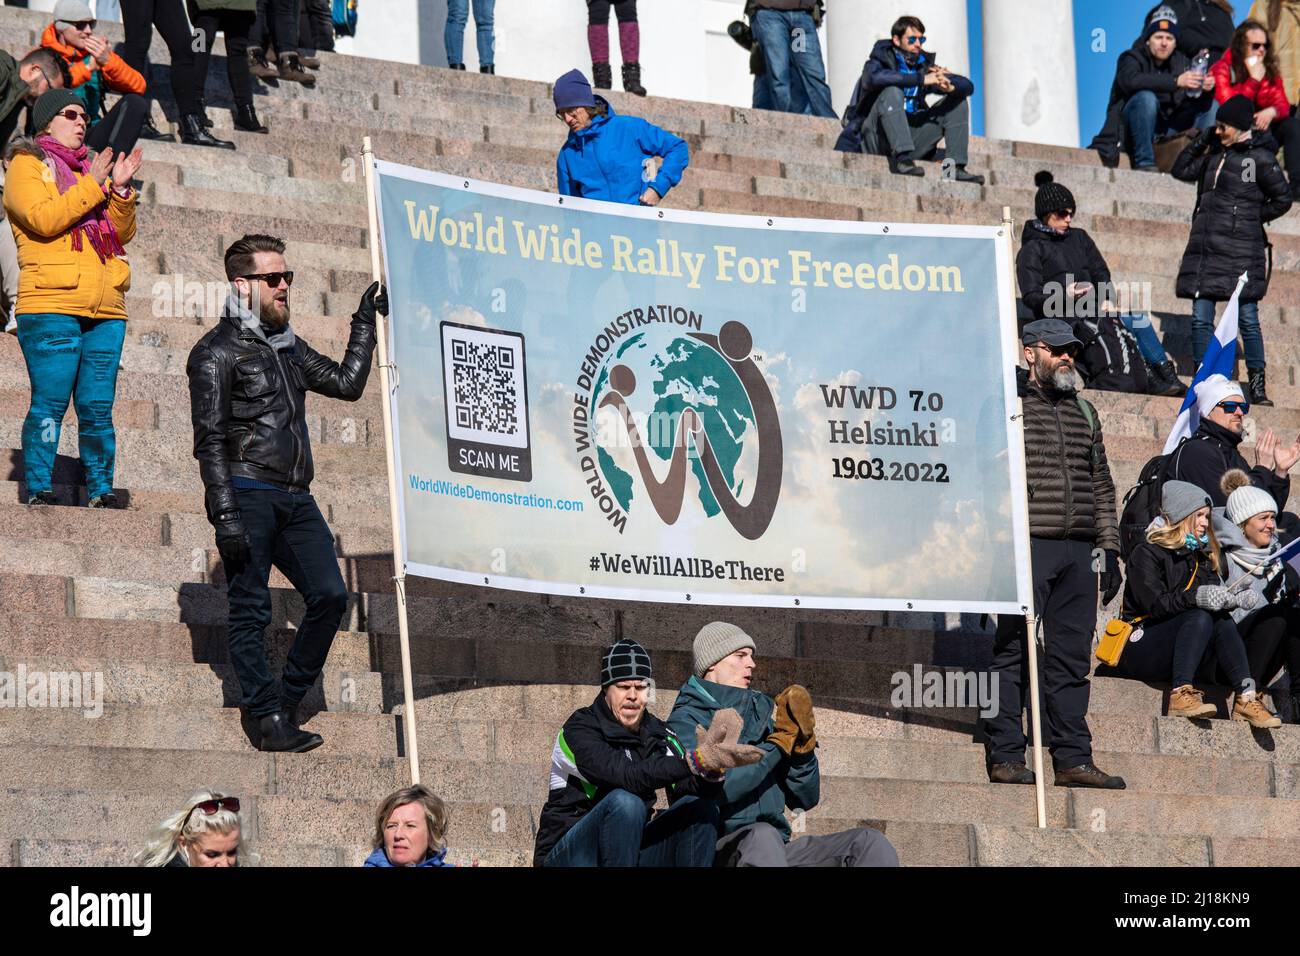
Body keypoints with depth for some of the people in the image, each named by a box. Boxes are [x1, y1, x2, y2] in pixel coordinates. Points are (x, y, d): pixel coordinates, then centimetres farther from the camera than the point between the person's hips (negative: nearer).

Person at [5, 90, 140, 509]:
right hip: (52, 304, -6)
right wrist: (93, 187, -8)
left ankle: (101, 491, 4)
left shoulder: (91, 168, 24)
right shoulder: (27, 164, 7)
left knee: (98, 406, 2)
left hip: (105, 308, 6)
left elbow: (122, 233, 17)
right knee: (50, 403, -9)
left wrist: (120, 190, 1)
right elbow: (43, 218, -11)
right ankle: (38, 491, -6)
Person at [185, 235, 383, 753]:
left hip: (295, 497, 7)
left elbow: (346, 383, 26)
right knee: (251, 610, -5)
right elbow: (210, 441, -8)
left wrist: (365, 322, 23)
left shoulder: (287, 346, 21)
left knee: (329, 595, -4)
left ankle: (286, 703, 7)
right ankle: (268, 718, -3)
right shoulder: (218, 351, -2)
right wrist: (225, 516, -16)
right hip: (248, 495, -7)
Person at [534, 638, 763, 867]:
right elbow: (625, 777, -29)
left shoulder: (656, 732, 7)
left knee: (702, 807, -11)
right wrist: (693, 761, -40)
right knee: (625, 802, -32)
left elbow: (685, 787, -8)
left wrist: (711, 772, -31)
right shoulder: (580, 728, -12)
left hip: (629, 849, 6)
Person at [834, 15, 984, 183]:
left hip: (909, 137, 5)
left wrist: (950, 87, -20)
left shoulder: (925, 65, 10)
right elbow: (875, 77, -30)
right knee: (892, 90, -30)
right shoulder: (881, 60, -3)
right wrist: (922, 79, -29)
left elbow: (967, 86, 5)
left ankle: (956, 168, -10)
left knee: (958, 100, 2)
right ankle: (902, 159, -42)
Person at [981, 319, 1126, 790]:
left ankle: (1072, 759, 7)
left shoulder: (1083, 411, 19)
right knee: (1013, 654, -4)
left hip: (1078, 552, 5)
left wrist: (1109, 548, 14)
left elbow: (1101, 484, 21)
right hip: (1027, 546, -5)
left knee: (1071, 657, 5)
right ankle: (1005, 757, -1)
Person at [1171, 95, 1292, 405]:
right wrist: (1202, 140, 10)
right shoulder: (1215, 154, 14)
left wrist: (1252, 217, 0)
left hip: (1241, 250, -6)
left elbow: (1282, 199, 0)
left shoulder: (1260, 158, -2)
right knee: (1200, 318, 1)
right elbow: (1181, 170, 20)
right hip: (1205, 248, 6)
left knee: (1247, 319, -3)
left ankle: (1257, 386, 4)